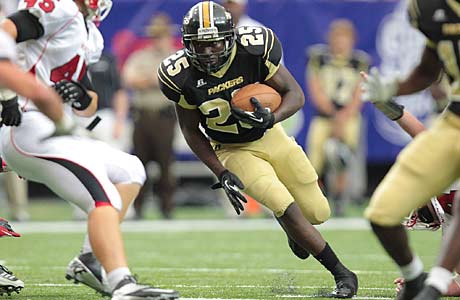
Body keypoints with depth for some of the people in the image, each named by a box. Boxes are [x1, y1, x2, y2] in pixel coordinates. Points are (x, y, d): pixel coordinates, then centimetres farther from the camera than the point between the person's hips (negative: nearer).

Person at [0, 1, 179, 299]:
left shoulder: (88, 35, 21)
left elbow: (89, 107, 20)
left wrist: (82, 98, -4)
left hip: (52, 132, 11)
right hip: (29, 125, -11)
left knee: (131, 172, 20)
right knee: (105, 200, -22)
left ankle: (89, 261, 12)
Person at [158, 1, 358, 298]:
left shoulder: (254, 50, -25)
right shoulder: (183, 76, -22)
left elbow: (295, 93, -16)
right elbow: (191, 130, -7)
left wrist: (271, 118, -37)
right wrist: (222, 173, -14)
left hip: (270, 136, 2)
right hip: (232, 150, -2)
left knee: (317, 213, 5)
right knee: (288, 210, -19)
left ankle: (287, 222, 43)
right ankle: (342, 274, -4)